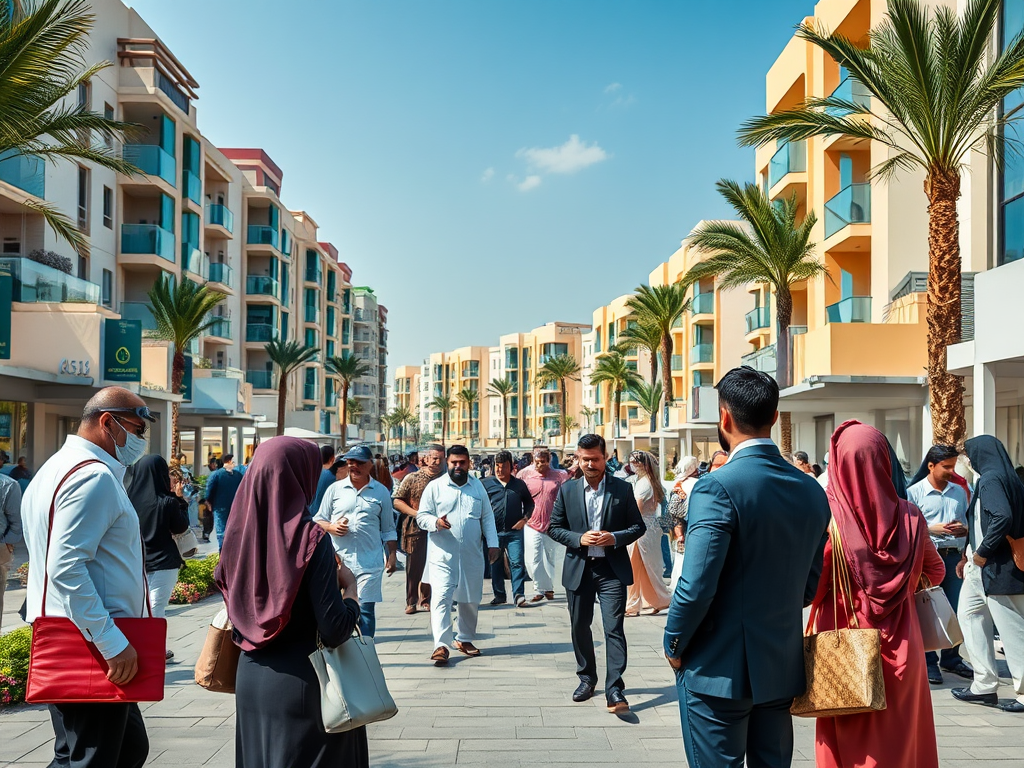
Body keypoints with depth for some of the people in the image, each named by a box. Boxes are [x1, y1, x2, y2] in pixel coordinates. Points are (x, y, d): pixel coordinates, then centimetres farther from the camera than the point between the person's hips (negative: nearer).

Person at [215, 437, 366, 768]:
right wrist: (351, 587, -5)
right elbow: (335, 630, -20)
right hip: (303, 682, -5)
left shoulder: (240, 532, -4)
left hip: (250, 679, 5)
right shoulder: (311, 538, -19)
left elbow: (235, 609, 7)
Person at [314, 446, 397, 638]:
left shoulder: (381, 492, 10)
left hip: (370, 562, -1)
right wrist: (331, 527, -7)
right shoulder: (335, 489, 10)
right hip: (338, 559, 1)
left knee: (366, 609, -2)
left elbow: (388, 529, 14)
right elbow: (318, 520, 14)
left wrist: (392, 555, 5)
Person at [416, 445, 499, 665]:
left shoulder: (477, 486, 12)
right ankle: (441, 645, -12)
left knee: (471, 599, 12)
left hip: (472, 555, 4)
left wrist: (492, 543, 5)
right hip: (442, 555, -4)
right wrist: (435, 522, -21)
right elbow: (421, 516, -1)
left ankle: (465, 639, 29)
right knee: (441, 598, -13)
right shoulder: (435, 486, 1)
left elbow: (487, 517, 13)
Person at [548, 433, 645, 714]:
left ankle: (614, 690, -6)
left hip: (612, 569, -2)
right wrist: (579, 539, -13)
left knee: (614, 628, -8)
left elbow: (638, 526, 3)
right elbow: (555, 527, 5)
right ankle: (587, 678, 32)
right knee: (580, 627, 13)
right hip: (578, 569, 3)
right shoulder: (567, 490, 3)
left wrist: (615, 538, -15)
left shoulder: (622, 489, -1)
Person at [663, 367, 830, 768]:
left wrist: (674, 645, -6)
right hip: (783, 668, 6)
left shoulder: (717, 487, -20)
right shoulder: (812, 491, 2)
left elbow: (697, 586, -21)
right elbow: (810, 585, 9)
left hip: (719, 671, -6)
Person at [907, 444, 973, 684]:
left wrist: (964, 529, -5)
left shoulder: (959, 492, 13)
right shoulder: (914, 492, -2)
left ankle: (951, 658, 24)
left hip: (955, 556, 4)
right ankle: (929, 662, 10)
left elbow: (969, 522, 17)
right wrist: (932, 529, -16)